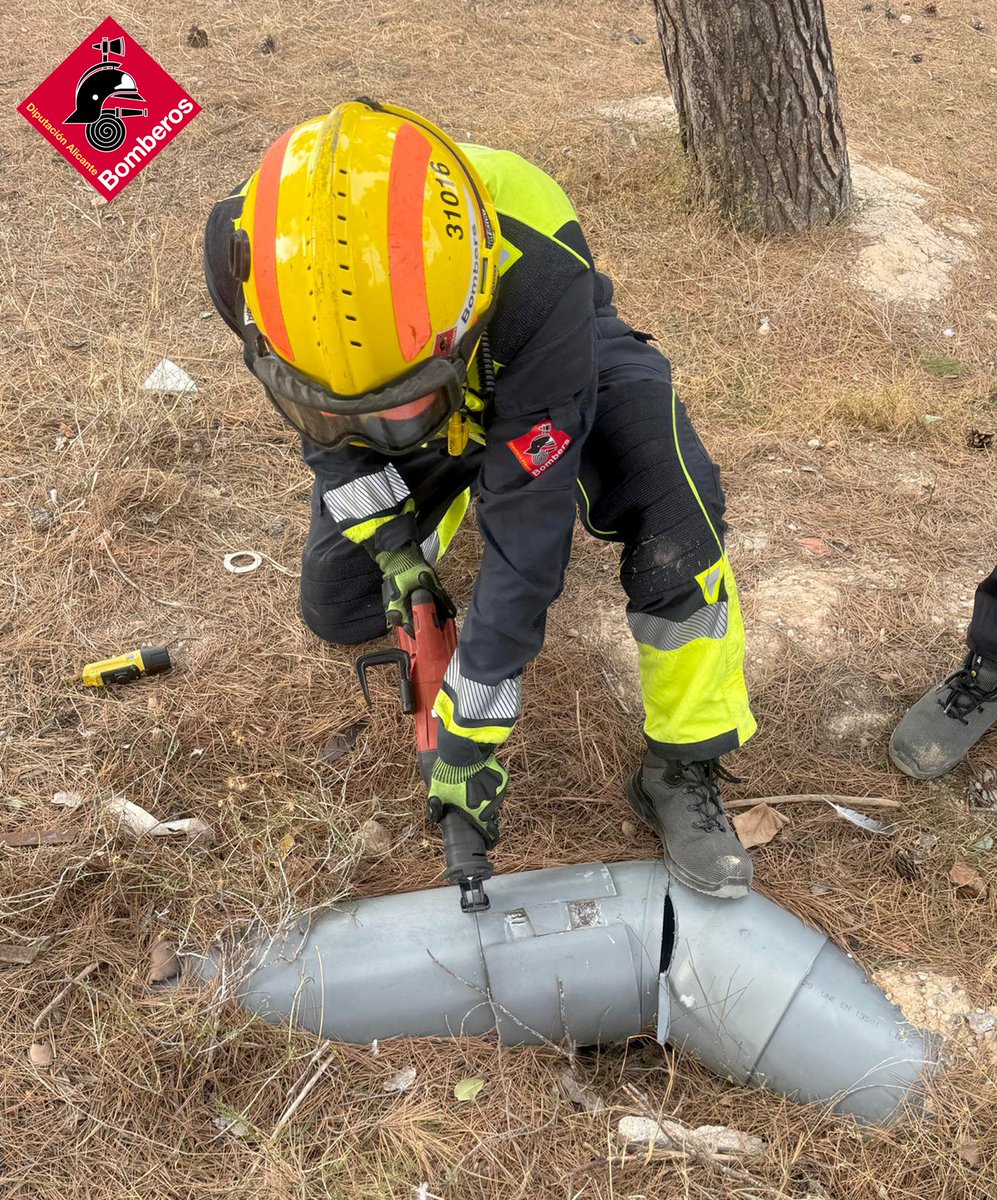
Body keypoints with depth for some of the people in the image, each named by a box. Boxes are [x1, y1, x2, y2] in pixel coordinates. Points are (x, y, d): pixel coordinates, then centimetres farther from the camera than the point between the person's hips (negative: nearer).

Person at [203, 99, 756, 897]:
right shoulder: (247, 252, -34)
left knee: (672, 518, -32)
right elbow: (323, 421, -12)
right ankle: (446, 481, 32)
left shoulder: (536, 269, -45)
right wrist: (389, 539, -19)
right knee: (339, 609, 2)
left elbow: (529, 521, -40)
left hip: (557, 365, -3)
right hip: (450, 399, 4)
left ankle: (682, 771, -13)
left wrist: (468, 737, -34)